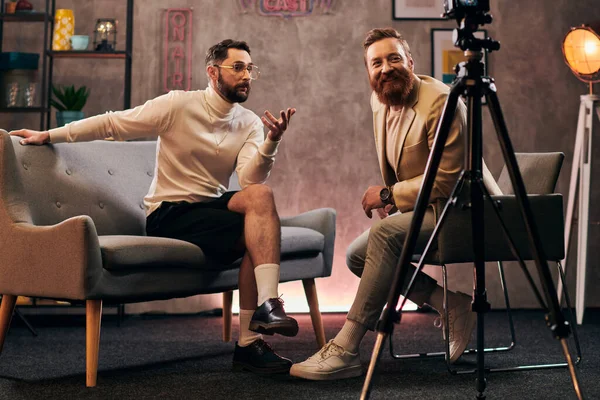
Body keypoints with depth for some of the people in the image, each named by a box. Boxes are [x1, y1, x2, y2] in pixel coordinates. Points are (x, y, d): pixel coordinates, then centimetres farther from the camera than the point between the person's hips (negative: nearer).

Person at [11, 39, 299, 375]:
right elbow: (113, 123, -2)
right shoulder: (179, 105, -5)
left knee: (260, 195, -28)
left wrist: (271, 143, -27)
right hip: (169, 214, -5)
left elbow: (251, 179, -10)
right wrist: (49, 135, -2)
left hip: (213, 206, 5)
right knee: (258, 234, -26)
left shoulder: (251, 123, 6)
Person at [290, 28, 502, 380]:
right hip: (421, 208, 10)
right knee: (357, 255, 0)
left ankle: (345, 351, -27)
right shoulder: (379, 101, 7)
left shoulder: (440, 101, -20)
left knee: (385, 235, -31)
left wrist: (388, 195, -18)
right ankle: (454, 305, -2)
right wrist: (392, 198, 4)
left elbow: (447, 180, -24)